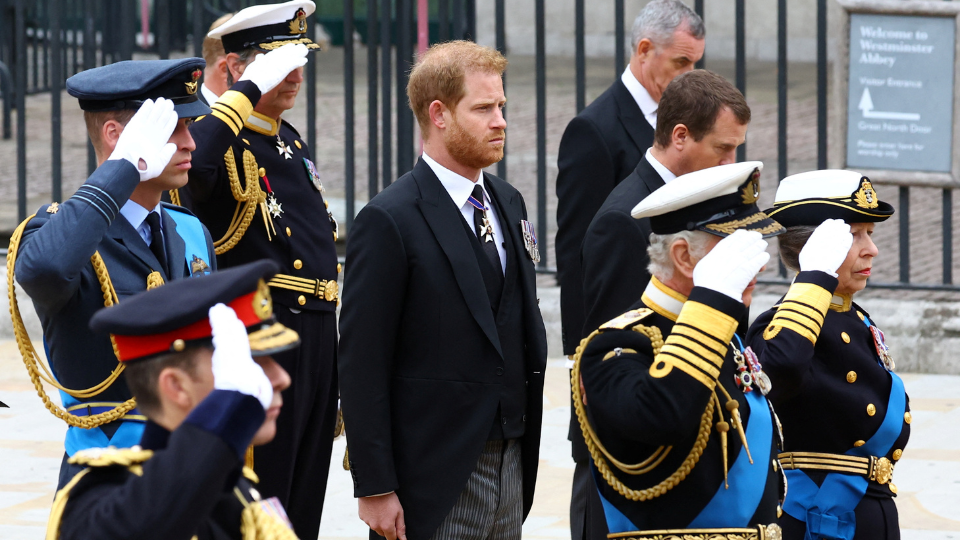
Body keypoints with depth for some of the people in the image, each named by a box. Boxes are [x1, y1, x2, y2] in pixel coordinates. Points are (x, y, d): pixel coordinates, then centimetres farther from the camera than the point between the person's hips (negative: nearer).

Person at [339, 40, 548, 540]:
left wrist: (526, 452, 13)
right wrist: (375, 488, -15)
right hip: (434, 478, -7)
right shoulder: (389, 221, -11)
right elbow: (362, 364, -12)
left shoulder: (507, 204, 13)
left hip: (510, 466, 7)